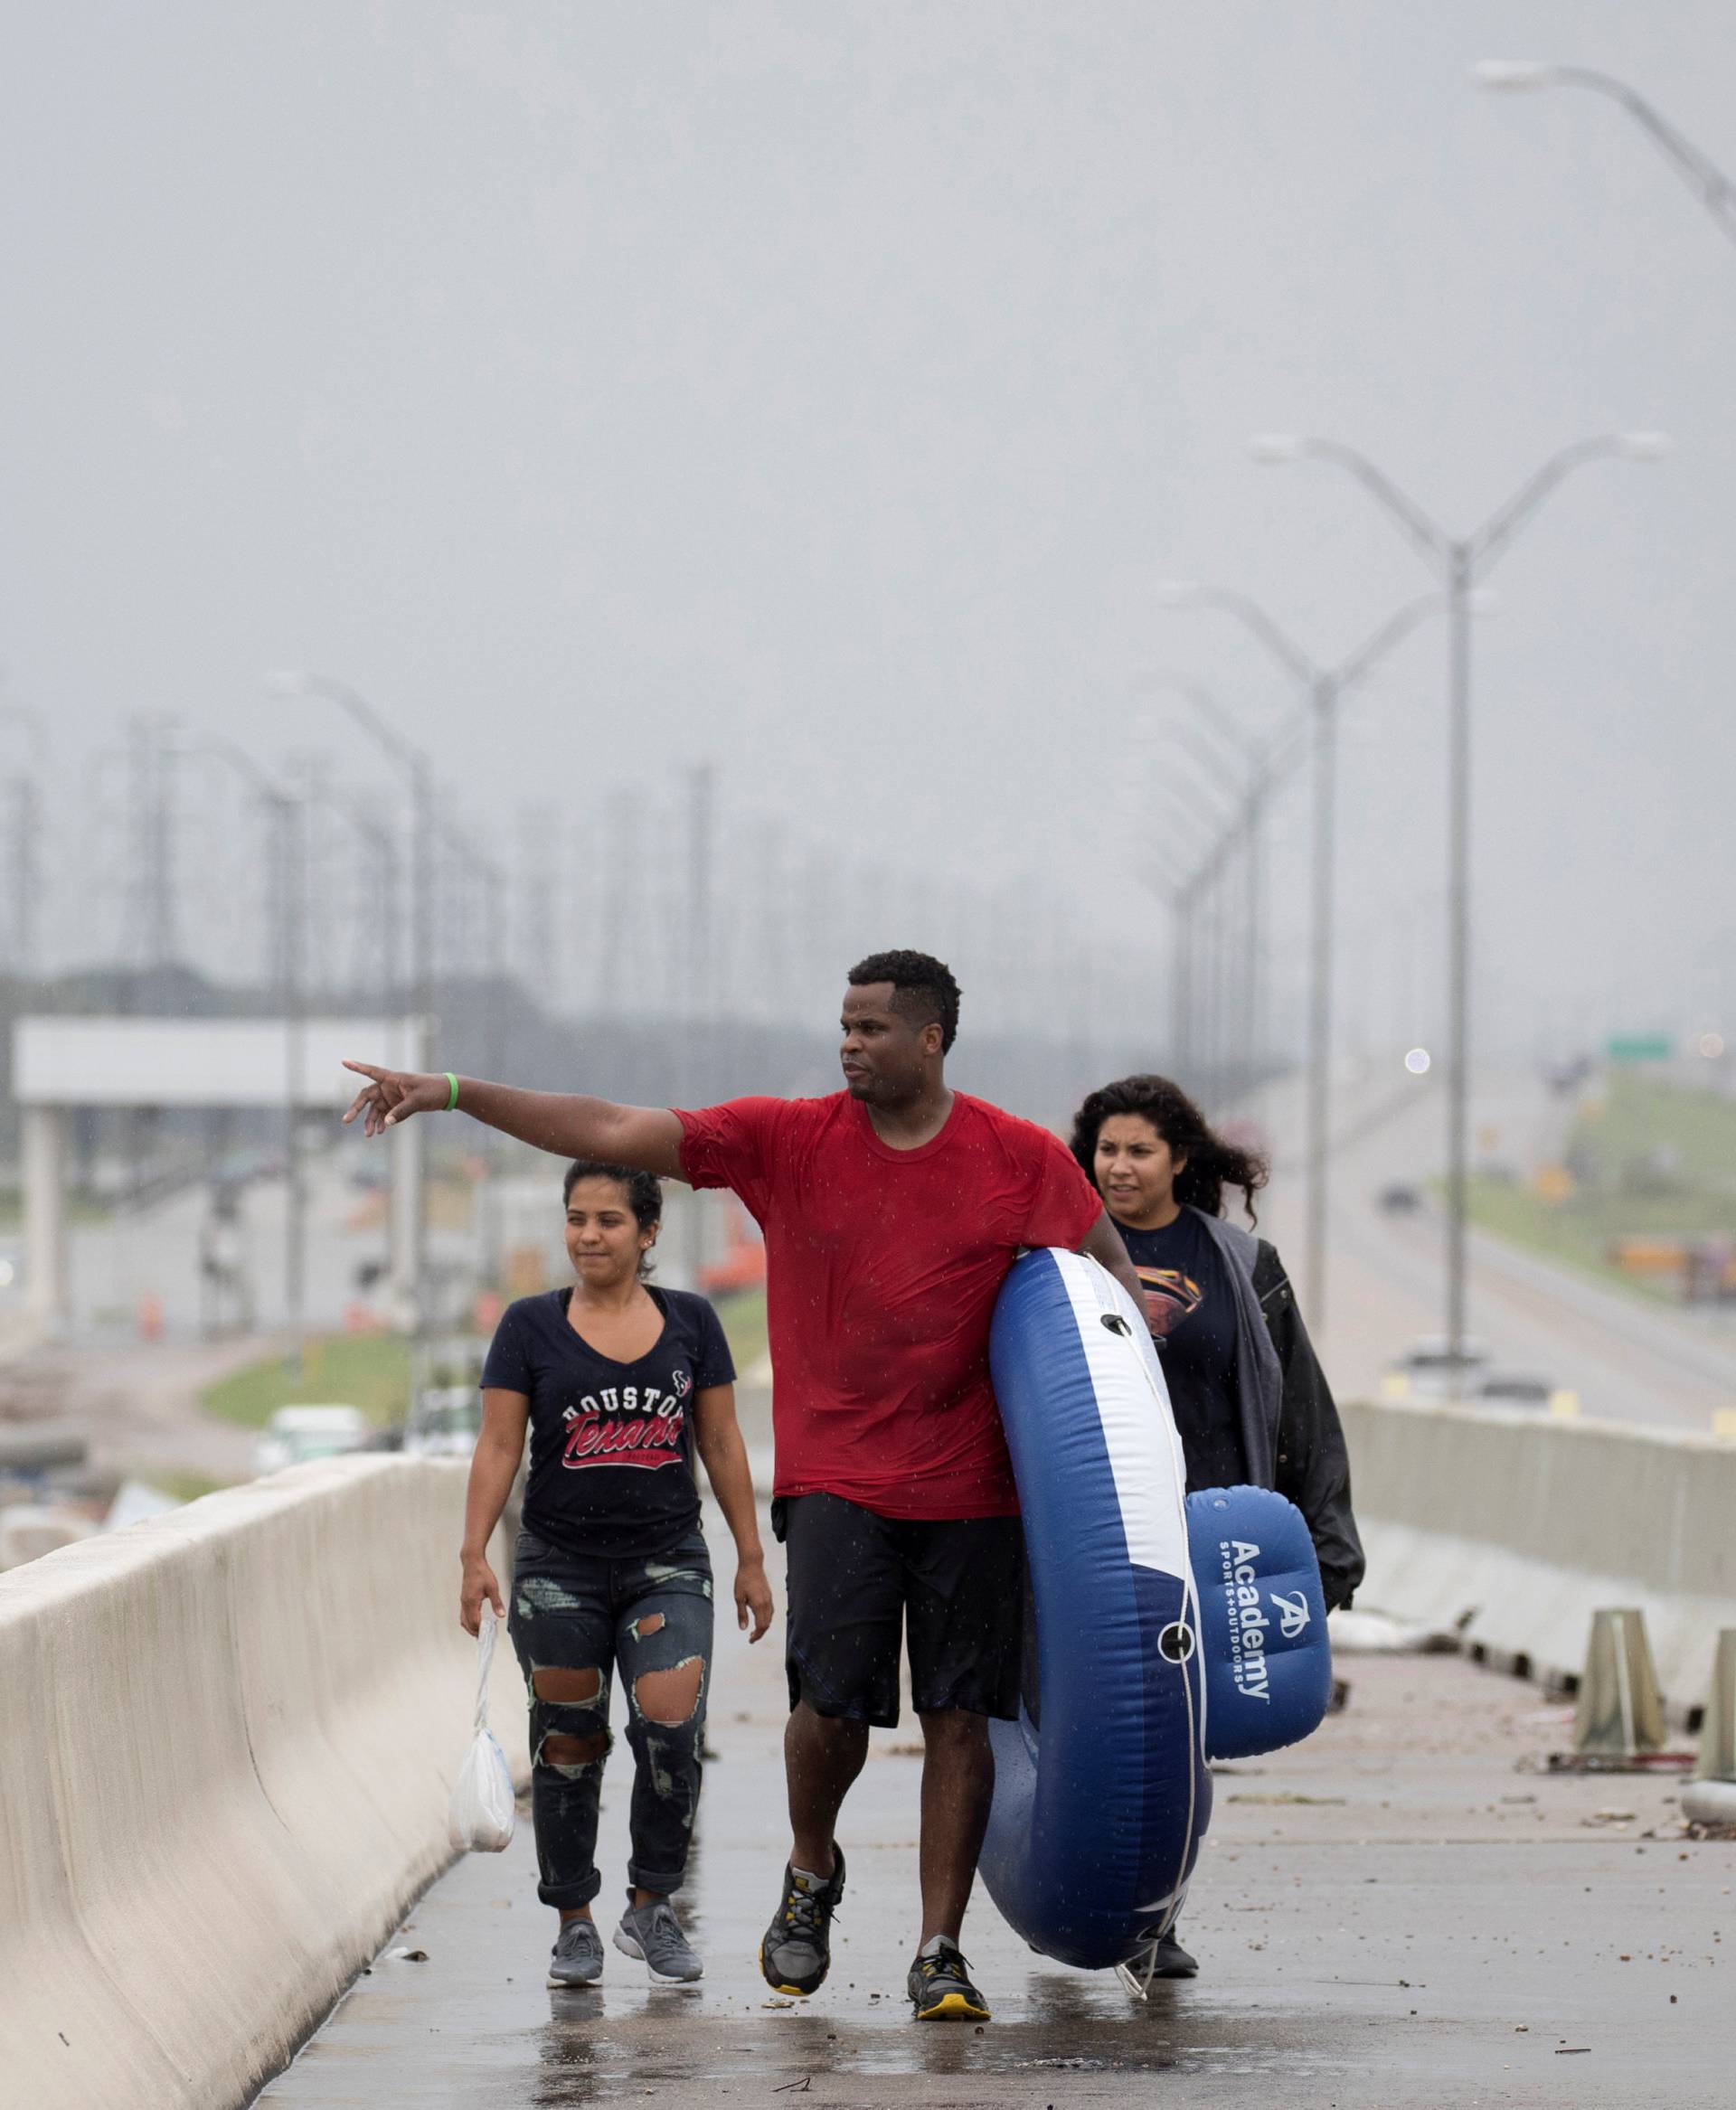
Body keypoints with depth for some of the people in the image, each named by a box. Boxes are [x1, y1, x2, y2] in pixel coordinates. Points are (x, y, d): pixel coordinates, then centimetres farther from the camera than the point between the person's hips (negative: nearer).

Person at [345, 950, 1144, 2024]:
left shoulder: (1023, 1159, -1)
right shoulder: (788, 1141, -1)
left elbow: (1112, 1270, 12)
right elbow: (613, 1131, -4)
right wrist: (451, 1092, -10)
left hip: (970, 1484, 0)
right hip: (836, 1478, 0)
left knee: (959, 1714, -1)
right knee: (833, 1700, -12)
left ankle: (941, 1952, 7)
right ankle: (812, 1875, 17)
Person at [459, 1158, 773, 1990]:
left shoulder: (689, 1322, 6)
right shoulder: (531, 1326, 2)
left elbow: (721, 1444, 10)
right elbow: (499, 1446, 0)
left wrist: (750, 1559, 9)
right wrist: (474, 1554, -10)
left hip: (667, 1563, 0)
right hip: (559, 1569, 0)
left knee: (671, 1725, -16)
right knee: (568, 1747, 2)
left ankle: (652, 1904, 1)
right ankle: (574, 1921, 16)